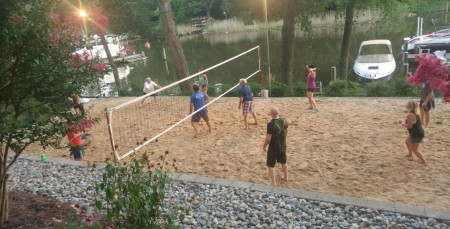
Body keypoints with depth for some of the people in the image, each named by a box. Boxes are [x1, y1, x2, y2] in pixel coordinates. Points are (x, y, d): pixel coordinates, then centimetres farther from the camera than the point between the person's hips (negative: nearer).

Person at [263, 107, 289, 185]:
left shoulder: (271, 124, -27)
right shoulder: (284, 121, -7)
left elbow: (268, 138, -23)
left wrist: (264, 146, -6)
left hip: (273, 147, -7)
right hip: (283, 145, 7)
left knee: (270, 165, 7)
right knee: (284, 162, 25)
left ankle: (273, 182, 11)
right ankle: (285, 177, 43)